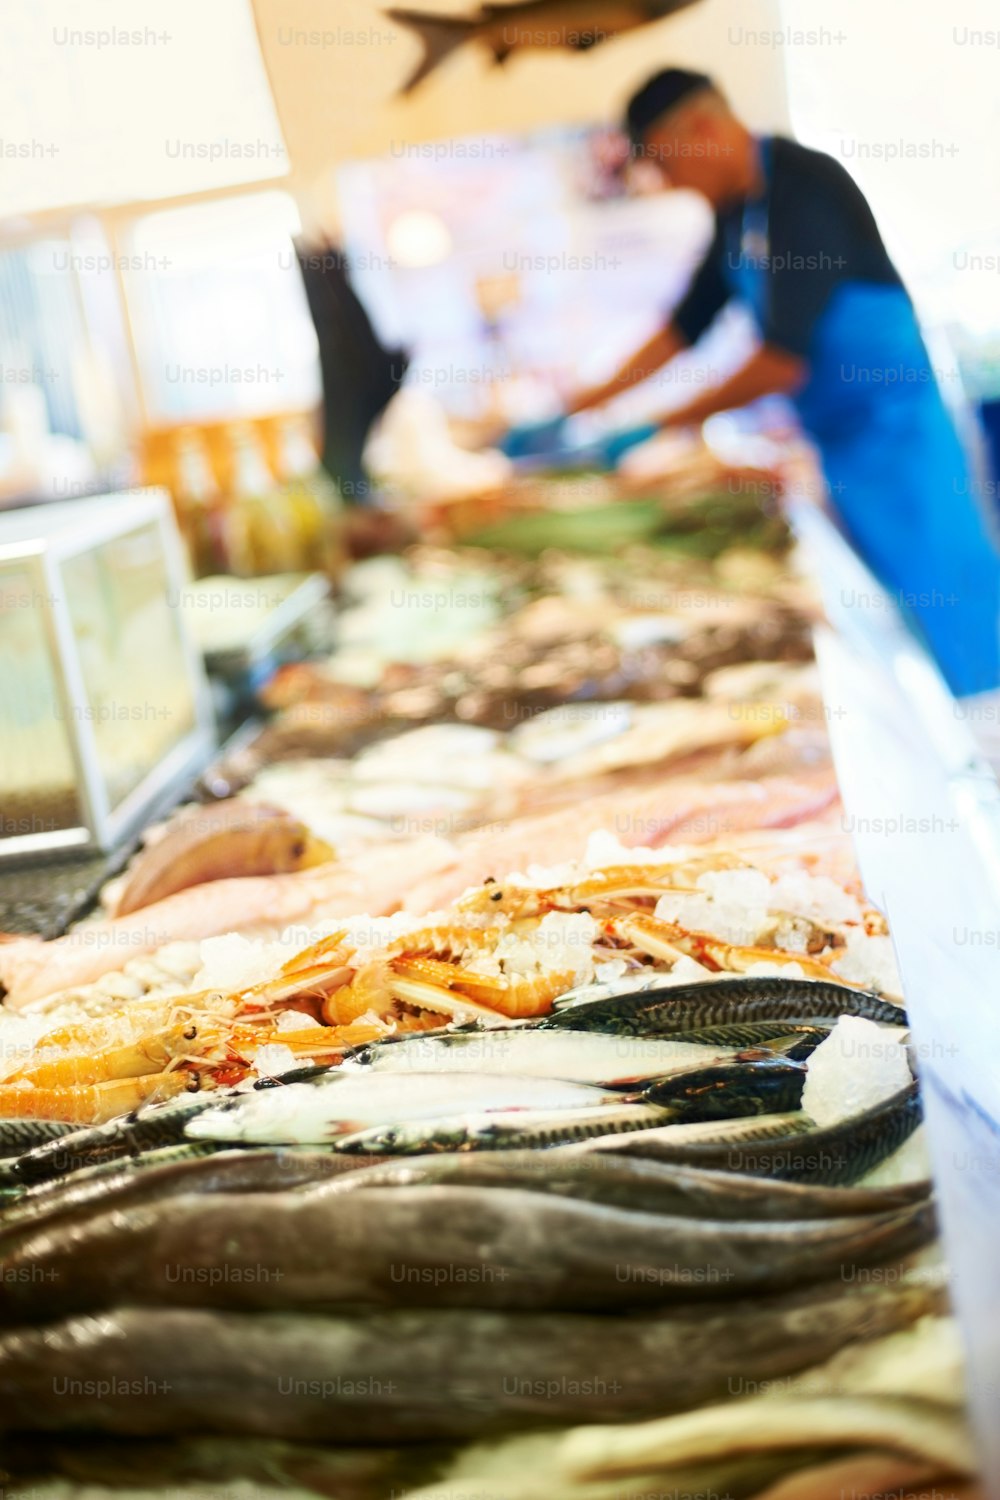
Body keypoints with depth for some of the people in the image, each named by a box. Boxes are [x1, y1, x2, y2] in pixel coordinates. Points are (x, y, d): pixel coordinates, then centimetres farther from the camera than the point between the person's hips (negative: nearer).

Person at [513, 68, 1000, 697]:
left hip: (892, 429, -9)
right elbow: (684, 327, 18)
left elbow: (784, 362, -23)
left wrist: (664, 426, -15)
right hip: (836, 441, 9)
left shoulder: (805, 189, -19)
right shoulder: (737, 212, 10)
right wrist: (584, 407, 12)